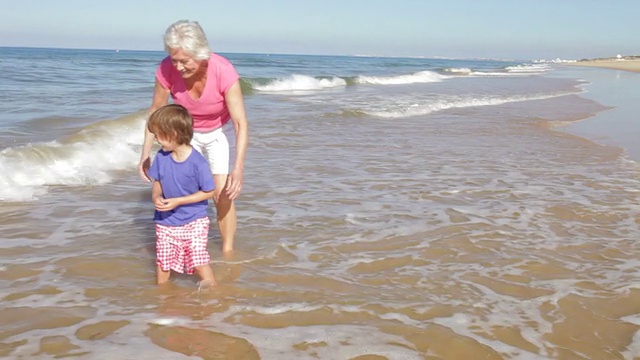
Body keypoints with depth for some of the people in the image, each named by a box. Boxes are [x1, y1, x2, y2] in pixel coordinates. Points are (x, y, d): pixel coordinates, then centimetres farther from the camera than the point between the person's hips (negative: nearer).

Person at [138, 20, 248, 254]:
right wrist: (145, 154, -14)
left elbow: (241, 123, -33)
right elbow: (155, 111, -12)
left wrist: (238, 168, -41)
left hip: (220, 132, -2)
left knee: (223, 196, -6)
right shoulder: (166, 70, -28)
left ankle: (228, 251, 10)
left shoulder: (223, 71, -35)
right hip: (186, 132, 2)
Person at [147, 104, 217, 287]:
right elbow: (157, 183, 9)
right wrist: (156, 197, -14)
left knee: (199, 262, -9)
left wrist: (178, 201, -19)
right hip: (166, 222, 5)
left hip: (194, 222, -5)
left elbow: (209, 192, -14)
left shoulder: (198, 162, -20)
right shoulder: (161, 157, -3)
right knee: (162, 263, 11)